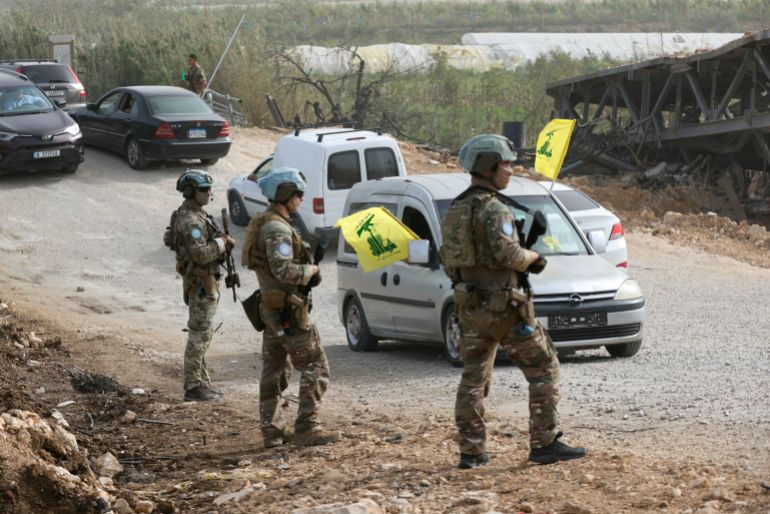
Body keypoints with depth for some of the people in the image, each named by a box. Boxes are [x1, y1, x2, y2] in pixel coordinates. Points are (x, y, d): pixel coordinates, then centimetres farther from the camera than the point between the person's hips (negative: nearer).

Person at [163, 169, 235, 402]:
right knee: (199, 334, -6)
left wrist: (221, 239, 8)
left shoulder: (196, 215, 11)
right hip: (201, 283, -11)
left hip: (203, 280, 11)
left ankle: (201, 382, 22)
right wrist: (221, 242, -15)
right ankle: (193, 387, -2)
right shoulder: (190, 221, -21)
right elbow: (201, 254, -30)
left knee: (202, 333, 15)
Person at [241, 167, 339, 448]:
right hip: (288, 311, -10)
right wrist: (310, 271, -12)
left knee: (274, 370, 13)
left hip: (271, 309, 10)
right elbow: (283, 270, -28)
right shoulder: (277, 229, -18)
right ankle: (306, 428, -7)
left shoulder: (262, 224, 14)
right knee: (315, 367, -5)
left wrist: (308, 272, 9)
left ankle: (271, 430, 16)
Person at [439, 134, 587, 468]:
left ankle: (471, 451, 9)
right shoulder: (493, 208, -15)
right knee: (544, 369, 1)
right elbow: (508, 254, -25)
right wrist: (534, 257, -6)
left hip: (468, 304, 8)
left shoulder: (455, 210, 12)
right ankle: (544, 444, -1)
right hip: (501, 305, -8)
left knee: (473, 378, 11)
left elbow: (447, 258, 16)